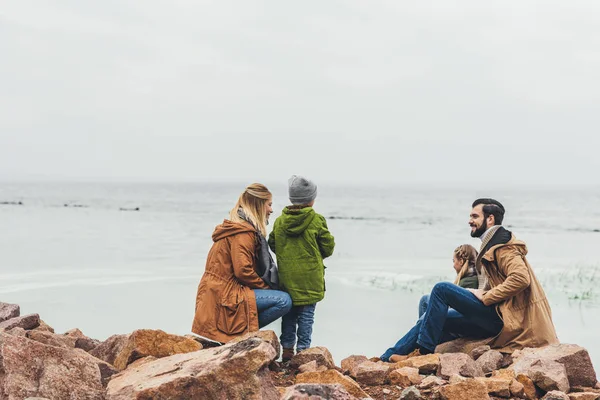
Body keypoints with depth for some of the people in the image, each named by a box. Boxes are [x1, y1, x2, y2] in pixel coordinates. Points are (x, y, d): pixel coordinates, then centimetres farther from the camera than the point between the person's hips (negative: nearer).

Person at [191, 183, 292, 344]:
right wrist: (265, 287, -7)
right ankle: (243, 334, -8)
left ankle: (240, 331, 11)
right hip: (225, 296, -10)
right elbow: (243, 271, -22)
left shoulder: (236, 226, 18)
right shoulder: (243, 232, -14)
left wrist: (264, 287, 8)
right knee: (284, 300, -18)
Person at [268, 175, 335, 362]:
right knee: (306, 315, 4)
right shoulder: (316, 220, -10)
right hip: (310, 277, -3)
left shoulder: (280, 220, 1)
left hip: (286, 276, 4)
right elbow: (328, 246, -3)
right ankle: (303, 350, 5)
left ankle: (287, 350, 17)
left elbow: (272, 244, 10)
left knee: (288, 315, 13)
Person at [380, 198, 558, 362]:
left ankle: (424, 350, -15)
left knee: (442, 289, -18)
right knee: (429, 320, 4)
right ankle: (386, 359, 7)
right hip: (493, 316, 10)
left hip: (501, 319, -10)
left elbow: (521, 278, -25)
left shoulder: (503, 246, -10)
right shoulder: (491, 245, 21)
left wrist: (486, 296, -20)